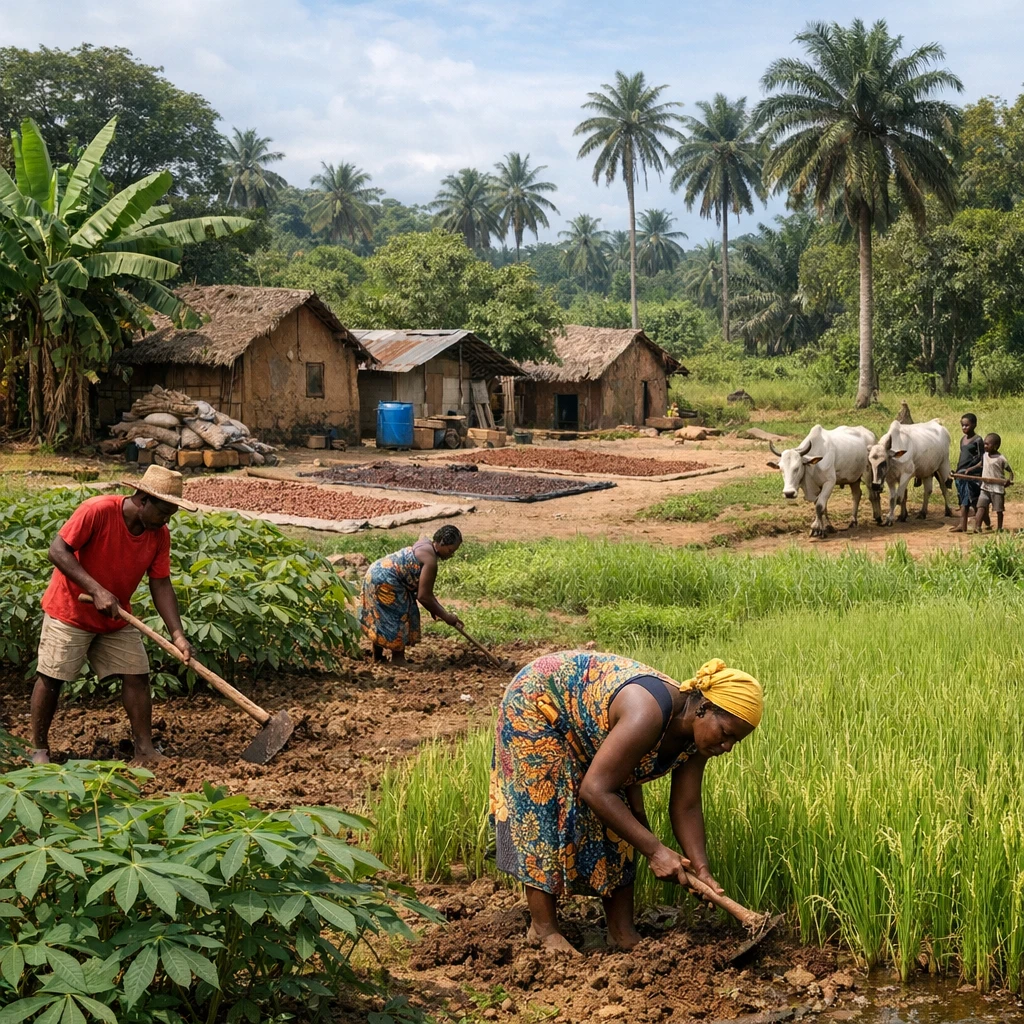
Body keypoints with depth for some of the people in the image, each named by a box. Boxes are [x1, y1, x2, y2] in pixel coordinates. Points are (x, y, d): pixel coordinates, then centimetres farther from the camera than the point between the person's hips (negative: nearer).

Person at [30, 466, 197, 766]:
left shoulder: (160, 535, -9)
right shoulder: (97, 511, -27)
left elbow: (161, 586, -7)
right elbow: (58, 551, -26)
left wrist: (178, 635, -18)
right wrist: (96, 590, -33)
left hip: (117, 618, 5)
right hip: (70, 609, -5)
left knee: (137, 676, -1)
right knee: (51, 678, 1)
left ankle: (145, 749, 5)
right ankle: (39, 749, 15)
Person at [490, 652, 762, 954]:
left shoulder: (696, 734, -15)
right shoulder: (648, 715, -41)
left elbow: (686, 807, -8)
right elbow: (595, 789, -39)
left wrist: (701, 870, -20)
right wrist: (654, 849, -36)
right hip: (536, 703, -8)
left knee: (614, 818, 3)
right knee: (547, 811, -11)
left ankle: (622, 931, 8)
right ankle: (543, 929, 0)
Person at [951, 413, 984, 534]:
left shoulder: (977, 440, -8)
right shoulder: (963, 439, 14)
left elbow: (982, 461, -10)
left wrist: (971, 469, -21)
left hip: (973, 474, -7)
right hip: (961, 474, 7)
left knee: (974, 502, -6)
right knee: (963, 501, 7)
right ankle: (962, 525, 9)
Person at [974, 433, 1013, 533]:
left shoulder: (1001, 459, -11)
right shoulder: (985, 455, 7)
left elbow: (1009, 471, -6)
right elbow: (981, 465, 25)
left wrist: (1009, 480, -24)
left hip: (997, 488, -5)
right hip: (985, 487, 5)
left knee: (998, 510, 7)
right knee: (981, 507, -8)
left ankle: (999, 528, 21)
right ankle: (977, 527, -14)